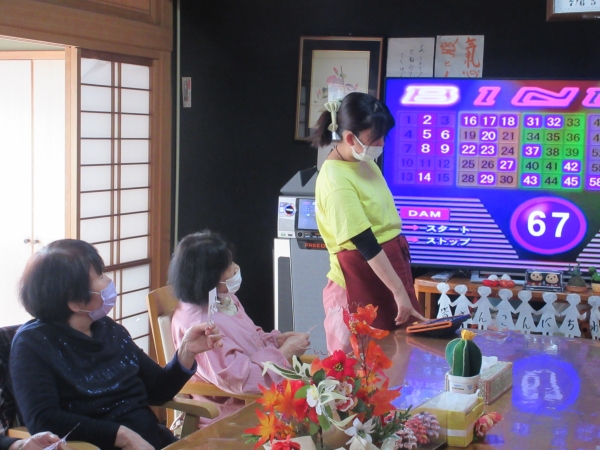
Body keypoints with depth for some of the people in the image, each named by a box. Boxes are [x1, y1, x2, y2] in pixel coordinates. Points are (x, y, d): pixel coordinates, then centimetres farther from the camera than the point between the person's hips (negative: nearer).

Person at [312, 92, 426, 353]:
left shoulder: (364, 162, 4)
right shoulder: (336, 180, -22)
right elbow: (366, 244, -24)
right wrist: (399, 291, -23)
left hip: (391, 262, 9)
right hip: (361, 276, -8)